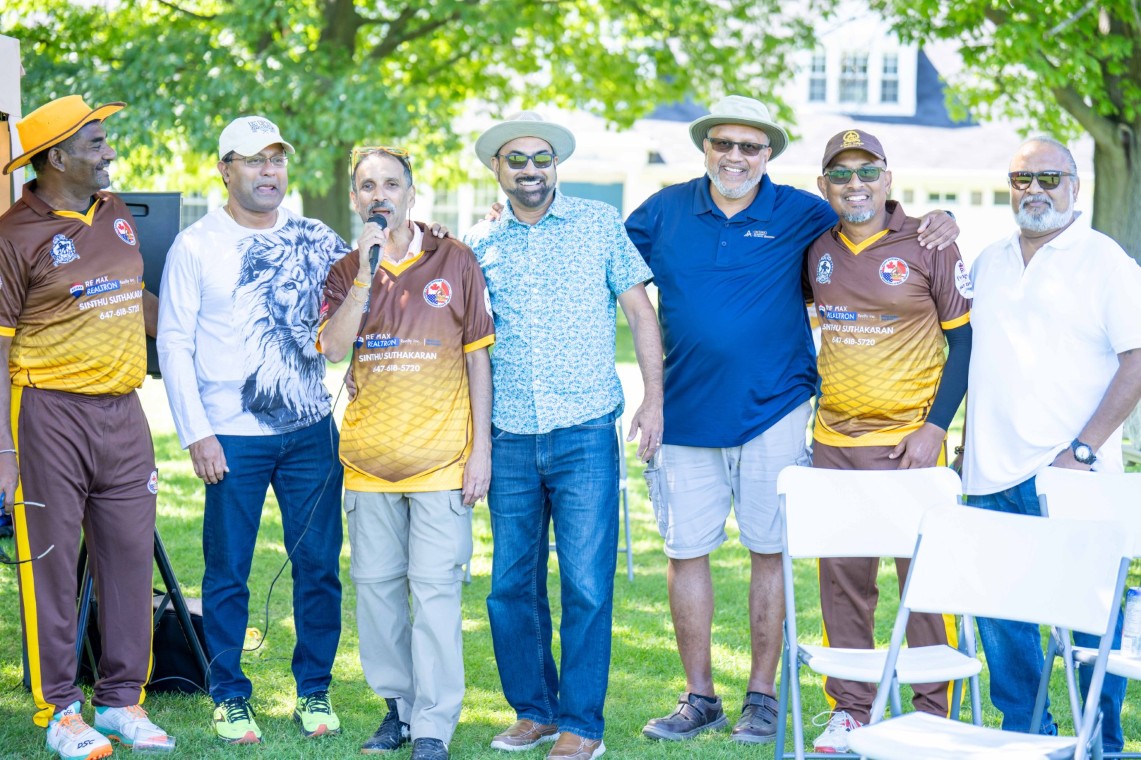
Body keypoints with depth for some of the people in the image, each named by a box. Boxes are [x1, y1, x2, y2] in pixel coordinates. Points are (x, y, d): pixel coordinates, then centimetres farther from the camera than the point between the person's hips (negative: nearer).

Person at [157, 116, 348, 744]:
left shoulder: (315, 239, 8)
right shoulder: (196, 246, 0)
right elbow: (173, 344, -1)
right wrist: (196, 434, -8)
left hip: (311, 431, 3)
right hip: (232, 439, -3)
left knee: (319, 565, 6)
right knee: (227, 573, 3)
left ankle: (314, 691, 19)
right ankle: (229, 697, 16)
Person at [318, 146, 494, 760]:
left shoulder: (454, 261, 1)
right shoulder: (346, 272, 8)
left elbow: (477, 358, 2)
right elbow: (333, 349, -9)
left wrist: (481, 448, -3)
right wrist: (366, 270, -15)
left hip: (441, 455, -3)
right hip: (369, 456, 4)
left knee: (435, 588, -6)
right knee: (375, 584, 9)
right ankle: (399, 706, 23)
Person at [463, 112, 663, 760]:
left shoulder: (600, 224, 3)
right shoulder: (480, 245, 9)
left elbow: (640, 309, 5)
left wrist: (654, 398, -3)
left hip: (585, 434, -3)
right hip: (510, 439, 3)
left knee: (587, 584, -4)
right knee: (511, 585, 6)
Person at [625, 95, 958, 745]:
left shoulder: (801, 215, 1)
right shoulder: (666, 211, 6)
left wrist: (938, 225, -10)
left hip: (771, 411, -2)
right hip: (686, 415, 2)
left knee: (769, 551, 3)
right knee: (686, 553, 5)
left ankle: (763, 695, 15)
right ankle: (700, 698, 17)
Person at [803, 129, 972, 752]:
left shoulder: (928, 245, -4)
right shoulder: (814, 249, 6)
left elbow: (966, 339, -2)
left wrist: (936, 425, -10)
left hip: (909, 441, -4)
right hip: (833, 443, 4)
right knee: (842, 580, 7)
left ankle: (932, 714, 8)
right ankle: (849, 711, 16)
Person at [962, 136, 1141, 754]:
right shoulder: (988, 264, 15)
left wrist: (1083, 450, -16)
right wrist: (968, 450, 12)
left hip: (1072, 478, -5)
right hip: (992, 477, 5)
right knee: (998, 616, 8)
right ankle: (1025, 737, 21)